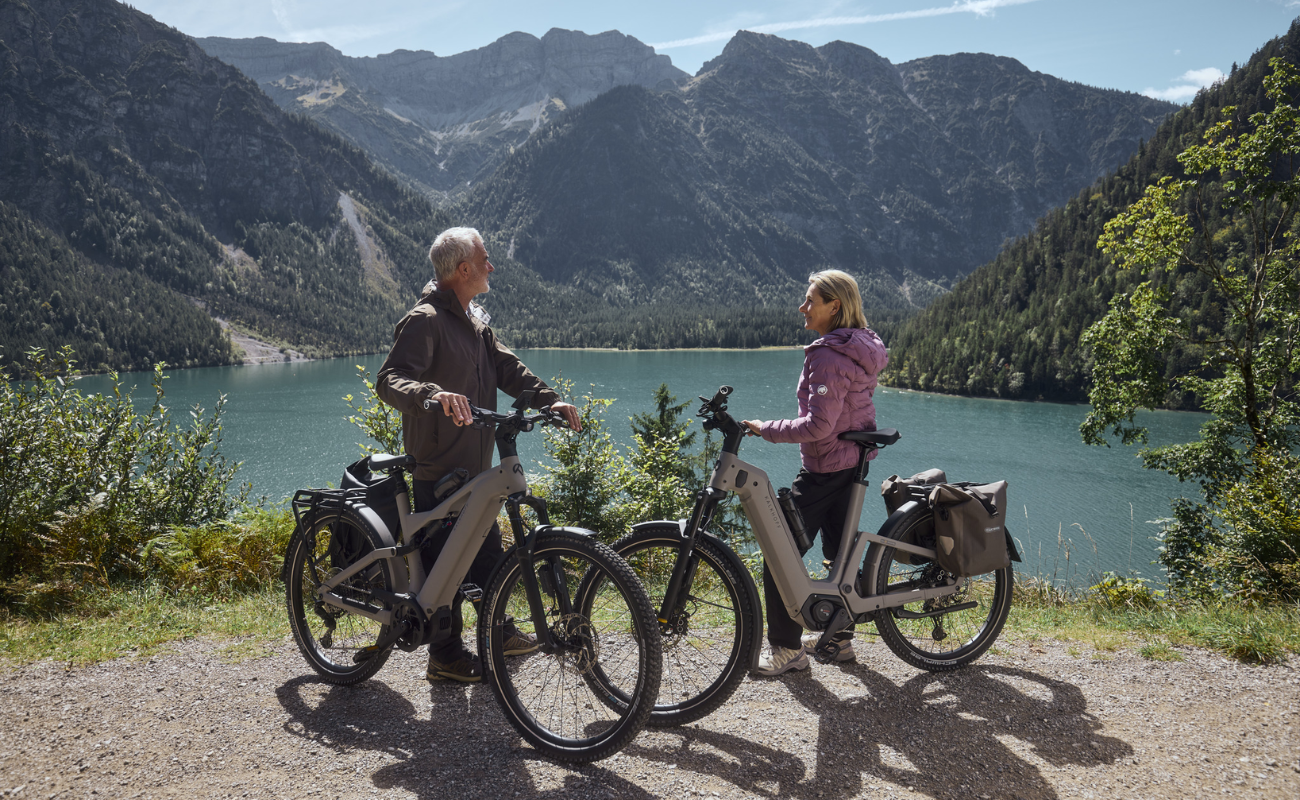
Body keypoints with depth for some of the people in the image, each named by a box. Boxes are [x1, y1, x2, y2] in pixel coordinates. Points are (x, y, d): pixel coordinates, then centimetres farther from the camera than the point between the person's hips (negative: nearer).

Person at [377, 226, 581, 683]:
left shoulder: (475, 321, 14)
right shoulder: (425, 320, -16)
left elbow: (507, 369, 11)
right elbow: (390, 380, -27)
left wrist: (549, 400, -3)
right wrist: (434, 394, -47)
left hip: (475, 465, 9)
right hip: (438, 468, -9)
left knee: (487, 550, 19)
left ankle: (497, 632, 34)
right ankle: (446, 656, 13)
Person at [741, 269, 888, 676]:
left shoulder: (828, 356, -23)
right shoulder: (863, 348, 8)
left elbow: (819, 425, -27)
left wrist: (766, 428, -20)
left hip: (824, 469, -10)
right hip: (856, 461, 10)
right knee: (839, 549, 19)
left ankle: (787, 649, 1)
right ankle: (840, 637, 30)